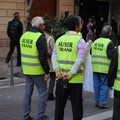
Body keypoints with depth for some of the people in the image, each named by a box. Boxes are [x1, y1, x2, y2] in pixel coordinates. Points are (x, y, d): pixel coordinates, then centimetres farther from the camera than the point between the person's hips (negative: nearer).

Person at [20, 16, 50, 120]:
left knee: (28, 92, 13)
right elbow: (43, 57, -19)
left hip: (26, 69, 7)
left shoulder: (24, 36, 8)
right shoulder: (40, 37, -16)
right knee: (43, 92, 5)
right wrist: (47, 71, -14)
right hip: (37, 70, -7)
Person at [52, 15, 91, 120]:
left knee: (60, 104, 18)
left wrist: (57, 70, -4)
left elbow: (54, 56, 0)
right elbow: (79, 60, -17)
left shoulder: (60, 39, 5)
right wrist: (71, 74, -14)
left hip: (61, 78, 5)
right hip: (75, 79, -5)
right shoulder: (80, 40, -10)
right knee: (76, 106, 6)